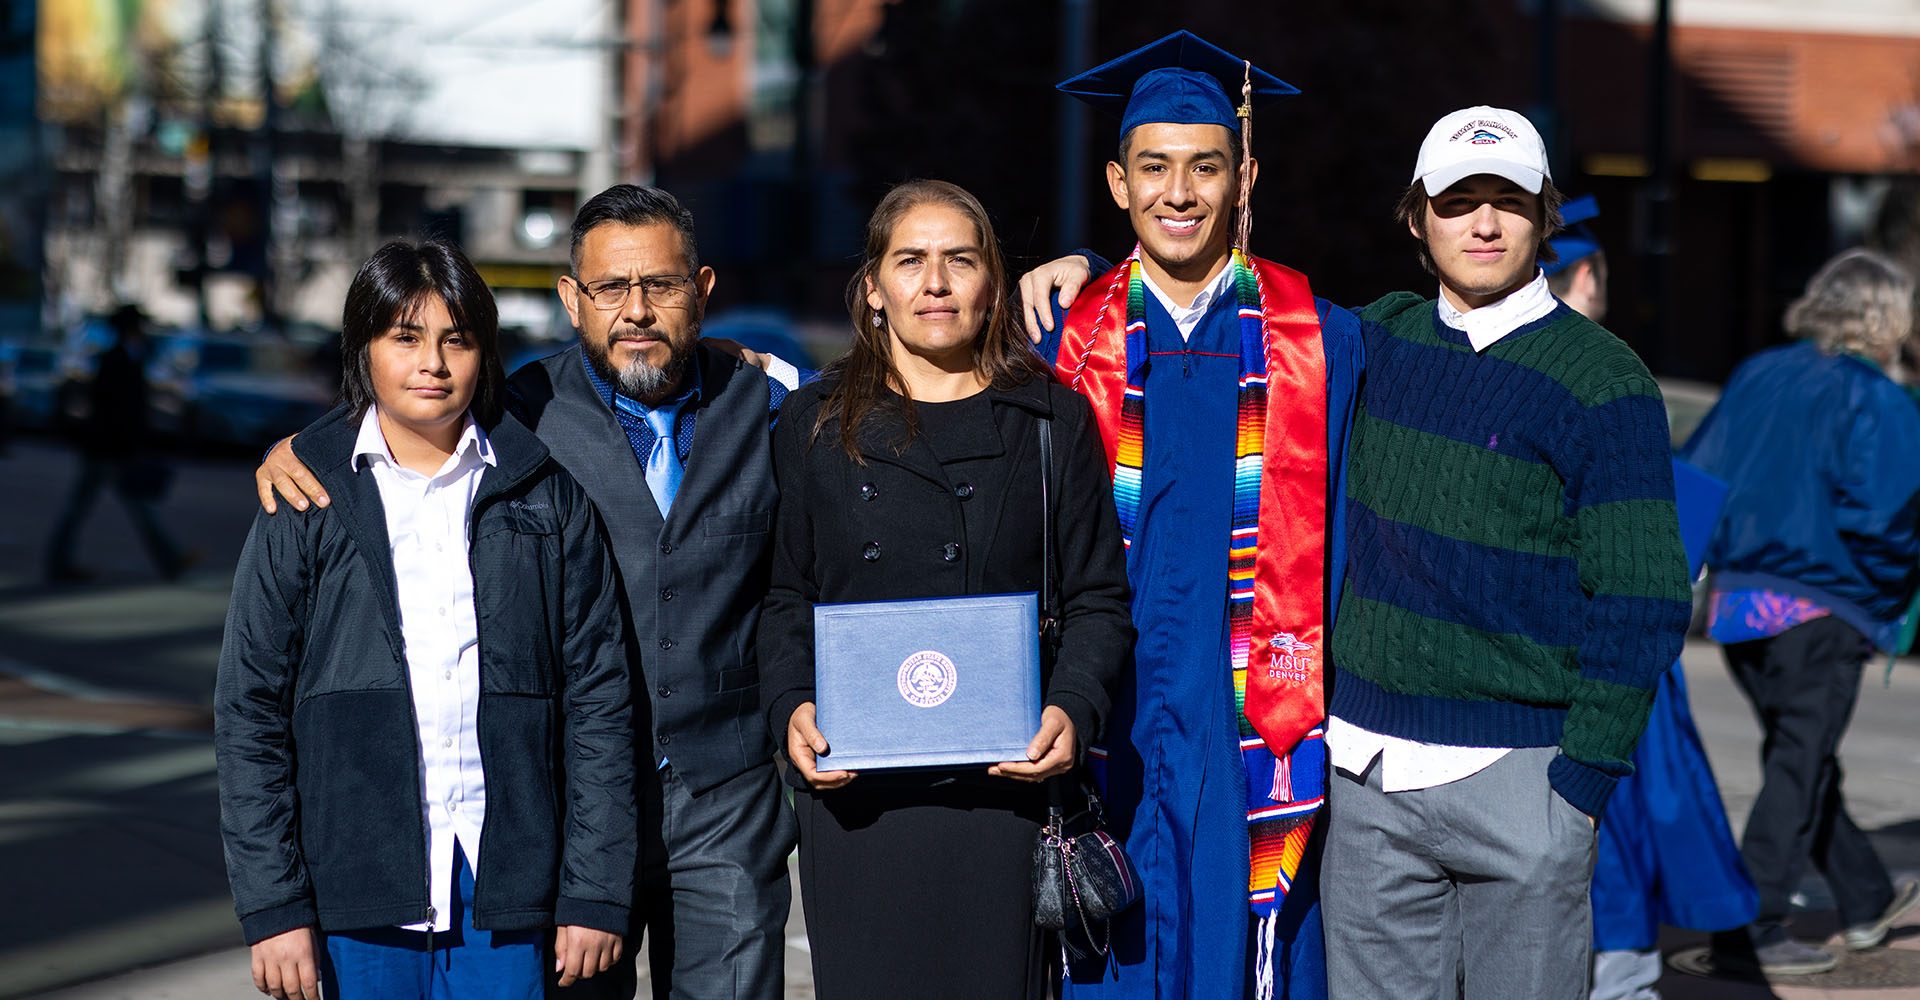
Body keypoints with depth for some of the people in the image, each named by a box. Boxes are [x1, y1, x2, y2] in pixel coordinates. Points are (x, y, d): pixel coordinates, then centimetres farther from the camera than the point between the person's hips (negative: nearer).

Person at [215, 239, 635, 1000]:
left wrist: (595, 892, -1)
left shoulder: (548, 498, 6)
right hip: (358, 879, 0)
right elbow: (249, 709, 3)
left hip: (504, 877, 1)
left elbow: (598, 697, 5)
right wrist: (273, 905, -4)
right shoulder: (307, 502, 4)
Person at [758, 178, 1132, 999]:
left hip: (1002, 782, 0)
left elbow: (1098, 599, 8)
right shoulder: (816, 424, 10)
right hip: (853, 789, 0)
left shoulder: (1052, 419, 9)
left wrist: (1071, 709, -9)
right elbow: (785, 599, 10)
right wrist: (793, 708, -8)